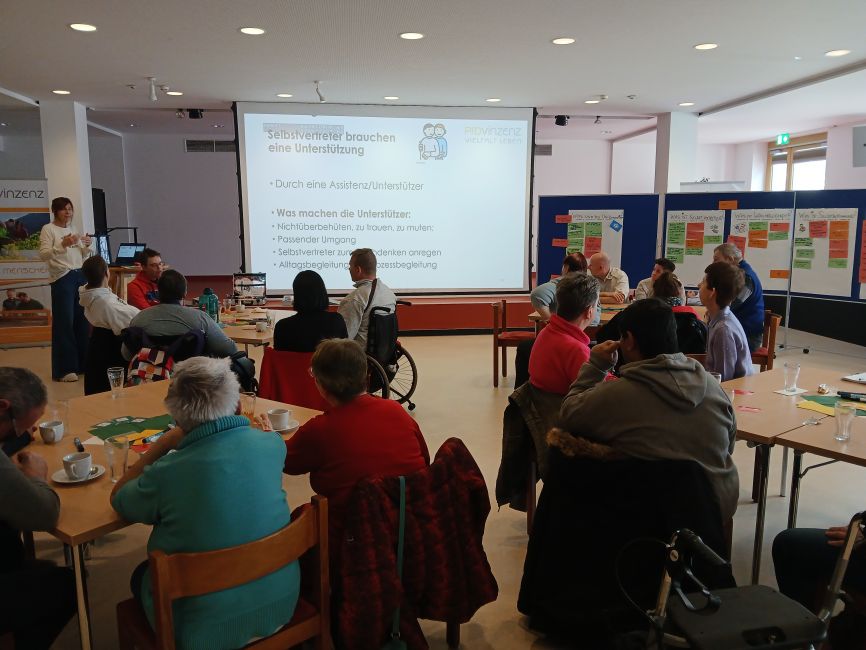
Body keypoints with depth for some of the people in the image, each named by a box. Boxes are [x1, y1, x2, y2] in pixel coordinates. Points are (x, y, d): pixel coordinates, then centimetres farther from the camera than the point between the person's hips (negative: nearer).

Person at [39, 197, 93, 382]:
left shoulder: (73, 229, 18)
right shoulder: (48, 229, 0)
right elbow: (43, 255, -12)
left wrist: (88, 246, 2)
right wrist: (63, 245, -24)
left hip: (81, 276, 6)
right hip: (62, 278, -6)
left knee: (82, 321, 5)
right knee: (64, 323, -5)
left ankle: (82, 364, 14)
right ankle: (64, 369, 0)